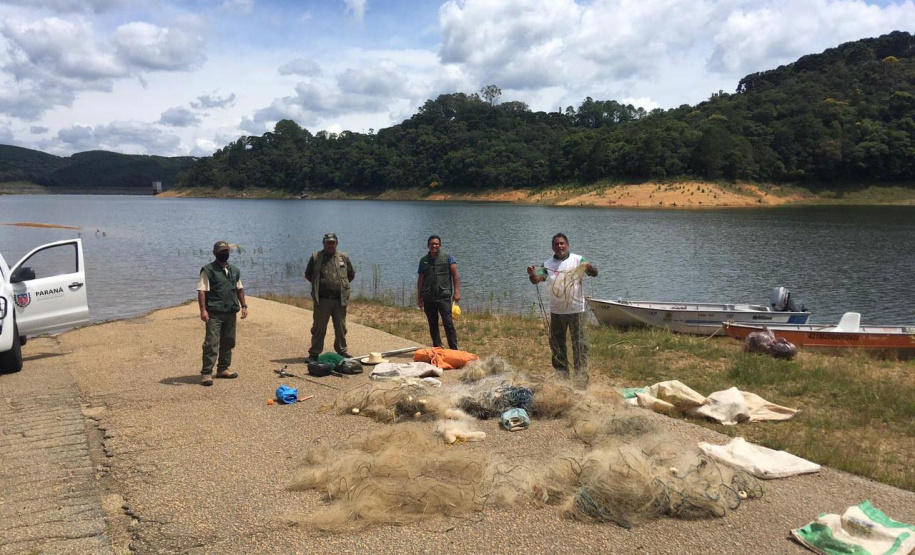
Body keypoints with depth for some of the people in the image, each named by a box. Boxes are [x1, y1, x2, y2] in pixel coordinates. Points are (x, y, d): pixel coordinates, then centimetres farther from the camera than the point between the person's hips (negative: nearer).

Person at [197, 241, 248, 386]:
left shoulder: (234, 271, 15)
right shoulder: (208, 270, -4)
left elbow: (239, 289, 22)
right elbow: (202, 291, -10)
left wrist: (243, 305, 13)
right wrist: (203, 310, -19)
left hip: (231, 313, 7)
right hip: (214, 314, -6)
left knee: (228, 342, 12)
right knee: (211, 343, -9)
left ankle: (223, 369, 25)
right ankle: (206, 373, -6)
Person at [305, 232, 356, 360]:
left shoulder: (344, 257, 9)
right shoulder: (316, 257, 5)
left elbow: (351, 275, 21)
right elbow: (308, 275, 14)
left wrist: (343, 285, 12)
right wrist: (318, 284, 7)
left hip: (340, 300, 2)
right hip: (322, 300, -2)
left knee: (341, 328, 10)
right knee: (319, 327, 1)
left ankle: (342, 351, 23)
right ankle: (314, 353, 9)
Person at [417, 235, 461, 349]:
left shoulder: (447, 257, 3)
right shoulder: (423, 260, 11)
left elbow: (455, 275, -2)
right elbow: (420, 280, 14)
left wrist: (456, 291, -11)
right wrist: (419, 297, 10)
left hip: (443, 296, -3)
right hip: (428, 298, 4)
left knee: (448, 323, -8)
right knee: (432, 325, 7)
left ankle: (454, 349, -4)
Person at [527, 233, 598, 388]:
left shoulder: (578, 260, -2)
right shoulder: (548, 264, 5)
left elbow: (595, 274, -12)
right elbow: (536, 280, -4)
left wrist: (590, 268, -34)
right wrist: (532, 274, -26)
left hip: (576, 309, -3)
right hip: (556, 311, 4)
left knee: (580, 344, -3)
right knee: (557, 345, 12)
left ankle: (581, 378, 2)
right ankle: (560, 377, 23)